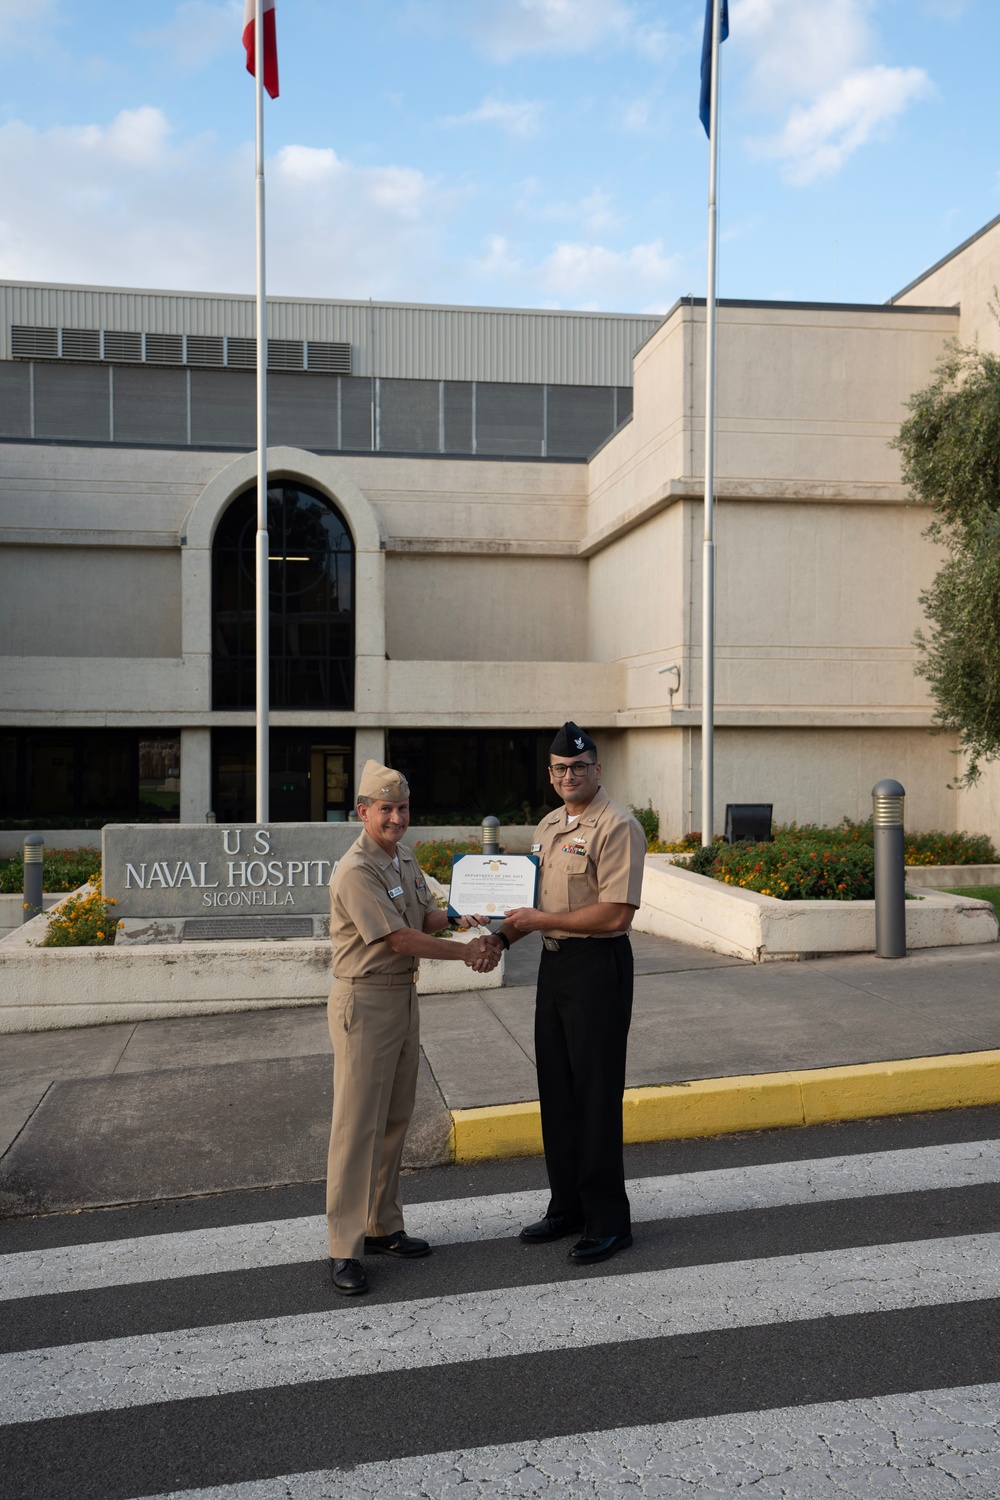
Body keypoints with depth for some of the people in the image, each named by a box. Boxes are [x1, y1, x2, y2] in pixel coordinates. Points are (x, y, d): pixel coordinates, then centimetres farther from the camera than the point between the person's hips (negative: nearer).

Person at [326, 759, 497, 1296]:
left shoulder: (404, 857, 9)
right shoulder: (356, 871, -20)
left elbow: (427, 914, 11)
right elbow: (400, 939, -21)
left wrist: (462, 919, -10)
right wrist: (465, 951, -15)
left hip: (404, 996, 9)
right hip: (364, 1002, -9)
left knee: (394, 1120, 15)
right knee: (357, 1125, -4)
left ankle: (382, 1226, 28)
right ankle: (345, 1250, 4)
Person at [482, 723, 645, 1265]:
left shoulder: (617, 827, -14)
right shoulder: (548, 826, 13)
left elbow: (616, 914, -21)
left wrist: (542, 920, -17)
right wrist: (504, 934, 6)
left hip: (598, 966, -8)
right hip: (553, 961, 9)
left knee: (596, 1094, -1)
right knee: (556, 1090, 15)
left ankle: (608, 1221, 13)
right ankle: (567, 1206, 29)